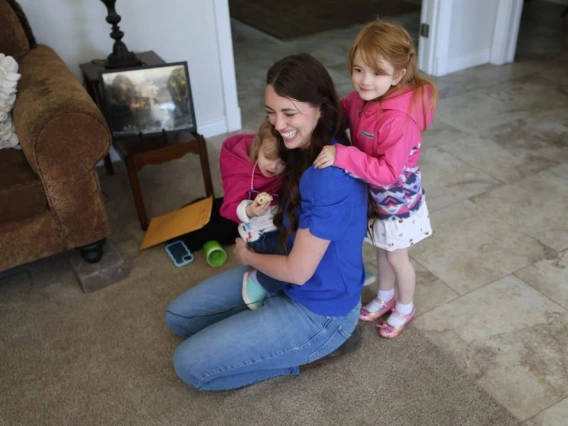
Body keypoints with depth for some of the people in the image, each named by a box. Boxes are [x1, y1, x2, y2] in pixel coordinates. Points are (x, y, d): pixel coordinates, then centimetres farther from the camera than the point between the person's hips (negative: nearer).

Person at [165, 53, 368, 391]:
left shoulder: (330, 176, -32)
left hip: (319, 308, -9)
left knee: (190, 364, -7)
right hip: (292, 278, 9)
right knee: (179, 316, 12)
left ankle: (322, 344, 1)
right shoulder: (307, 150, -3)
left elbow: (297, 270, -25)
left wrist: (247, 255, -8)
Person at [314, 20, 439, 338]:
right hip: (374, 196, 7)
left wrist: (342, 156, -42)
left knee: (396, 257, 16)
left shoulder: (399, 120, -37)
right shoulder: (362, 97, -13)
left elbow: (388, 173, -37)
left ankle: (405, 308, 43)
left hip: (398, 201, -7)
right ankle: (385, 298, 52)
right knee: (382, 250, 27)